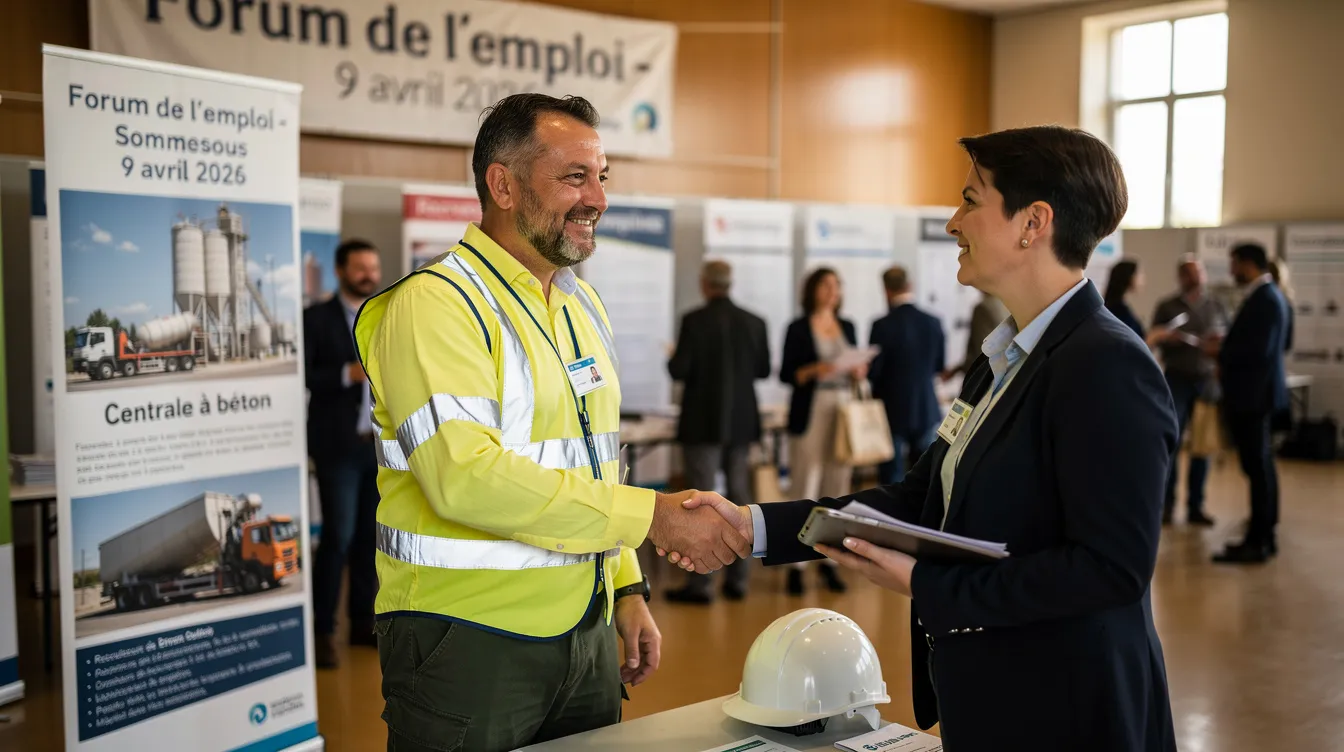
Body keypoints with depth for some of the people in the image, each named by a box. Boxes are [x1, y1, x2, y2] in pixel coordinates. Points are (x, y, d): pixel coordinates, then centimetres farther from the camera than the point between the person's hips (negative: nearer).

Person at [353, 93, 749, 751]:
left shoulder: (582, 305, 14)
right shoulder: (434, 303, -13)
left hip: (587, 633, 7)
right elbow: (466, 475, -26)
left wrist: (627, 587, 12)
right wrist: (652, 516, -24)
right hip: (468, 641, -7)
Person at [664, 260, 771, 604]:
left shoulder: (694, 320, -12)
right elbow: (763, 369, 8)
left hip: (703, 422, -5)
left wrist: (674, 358, 9)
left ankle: (699, 584, -1)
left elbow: (678, 370, -14)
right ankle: (737, 579, 14)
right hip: (741, 422, 5)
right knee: (739, 497, 11)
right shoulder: (754, 322, 2)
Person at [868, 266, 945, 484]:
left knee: (892, 476, 4)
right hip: (926, 409, 4)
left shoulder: (883, 326, -17)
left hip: (892, 410, -4)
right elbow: (939, 366, 8)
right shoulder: (933, 323, -3)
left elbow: (872, 371, -14)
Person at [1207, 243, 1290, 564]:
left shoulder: (1264, 299, -17)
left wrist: (1221, 352, -13)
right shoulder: (1266, 296, 14)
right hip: (1255, 392, 11)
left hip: (1252, 394, -11)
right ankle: (1264, 536, 22)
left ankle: (1257, 543, -4)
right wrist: (1226, 347, 9)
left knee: (1257, 467, -7)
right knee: (1261, 465, 14)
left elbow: (1259, 350, -24)